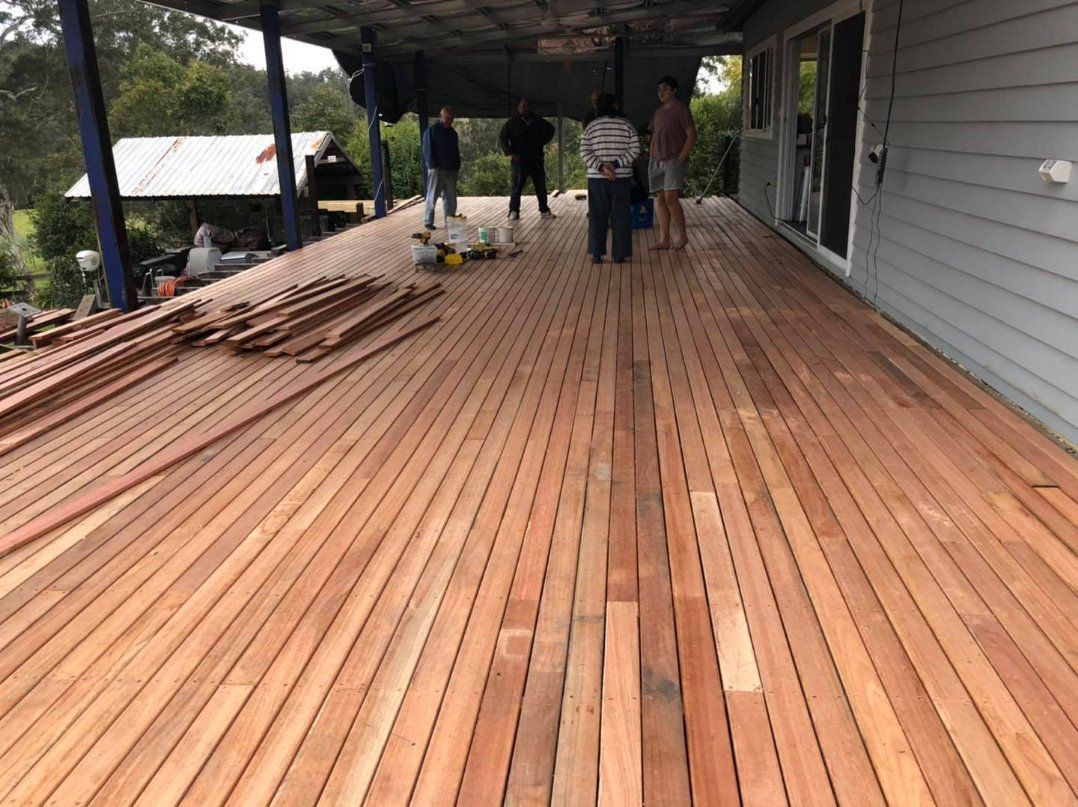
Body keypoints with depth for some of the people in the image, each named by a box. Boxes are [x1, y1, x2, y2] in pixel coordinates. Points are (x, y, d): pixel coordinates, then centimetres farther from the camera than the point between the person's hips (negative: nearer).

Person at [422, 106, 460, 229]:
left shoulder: (452, 132, 17)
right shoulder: (431, 130, -3)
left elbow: (456, 151, 22)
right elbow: (428, 150, -8)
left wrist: (457, 167, 12)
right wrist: (433, 166, -14)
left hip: (451, 171, 6)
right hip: (437, 170, -6)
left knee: (451, 198, 7)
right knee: (432, 197, -3)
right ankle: (428, 222, 2)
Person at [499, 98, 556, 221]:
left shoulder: (537, 120, 12)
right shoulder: (512, 122, 2)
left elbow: (550, 129, 27)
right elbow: (502, 138, 0)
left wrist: (543, 141, 13)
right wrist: (510, 153, -10)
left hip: (536, 160, 3)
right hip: (520, 160, -3)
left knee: (541, 186, 5)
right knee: (517, 186, -4)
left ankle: (544, 210, 13)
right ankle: (513, 211, 0)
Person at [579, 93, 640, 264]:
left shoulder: (591, 126, 2)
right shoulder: (626, 125, 1)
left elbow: (584, 152, -7)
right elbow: (635, 149, -7)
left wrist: (601, 167, -12)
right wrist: (616, 164, -10)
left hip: (596, 178, 1)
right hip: (621, 178, 0)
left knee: (597, 216, 7)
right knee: (620, 216, 4)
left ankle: (596, 254, 6)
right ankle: (619, 254, 4)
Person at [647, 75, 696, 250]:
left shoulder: (681, 109, -4)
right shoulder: (658, 112, 17)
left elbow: (691, 136, -9)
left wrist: (681, 158, -15)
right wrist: (651, 160, 12)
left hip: (674, 161, -7)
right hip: (658, 162, 7)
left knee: (670, 198, -15)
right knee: (660, 199, 4)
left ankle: (682, 236, -1)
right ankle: (664, 239, 7)